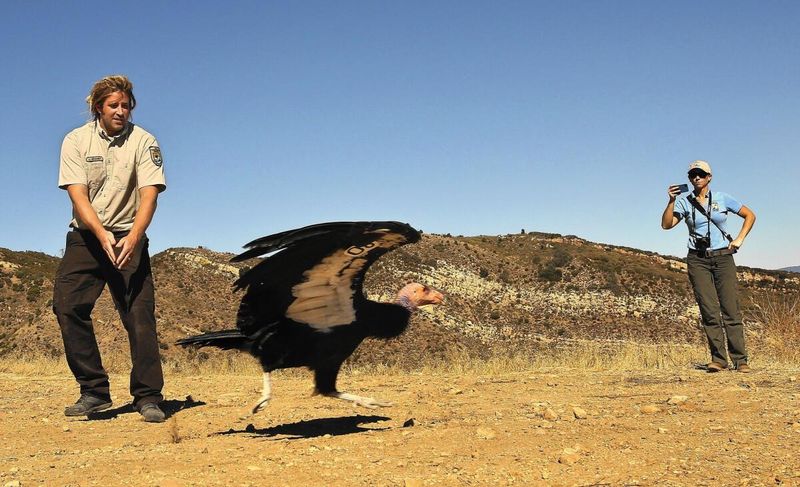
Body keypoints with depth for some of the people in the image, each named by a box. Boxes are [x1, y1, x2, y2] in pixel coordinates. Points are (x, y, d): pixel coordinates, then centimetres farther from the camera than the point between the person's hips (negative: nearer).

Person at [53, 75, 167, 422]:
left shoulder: (144, 142, -3)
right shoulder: (76, 141, 0)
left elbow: (149, 195, -13)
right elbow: (78, 195, -10)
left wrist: (133, 237, -30)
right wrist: (102, 234, -27)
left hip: (129, 237, -1)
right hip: (85, 236, 1)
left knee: (139, 313, -9)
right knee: (67, 304, -13)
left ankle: (148, 396, -3)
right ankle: (94, 391, -4)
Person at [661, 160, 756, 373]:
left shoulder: (722, 198, 4)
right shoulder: (684, 203, 4)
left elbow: (750, 215, 13)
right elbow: (666, 225, -8)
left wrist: (739, 239, 3)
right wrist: (671, 201, -18)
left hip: (723, 257, 0)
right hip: (698, 260, 0)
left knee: (731, 309, -6)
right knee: (709, 311, -5)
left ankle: (740, 360, -3)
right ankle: (718, 359, -1)